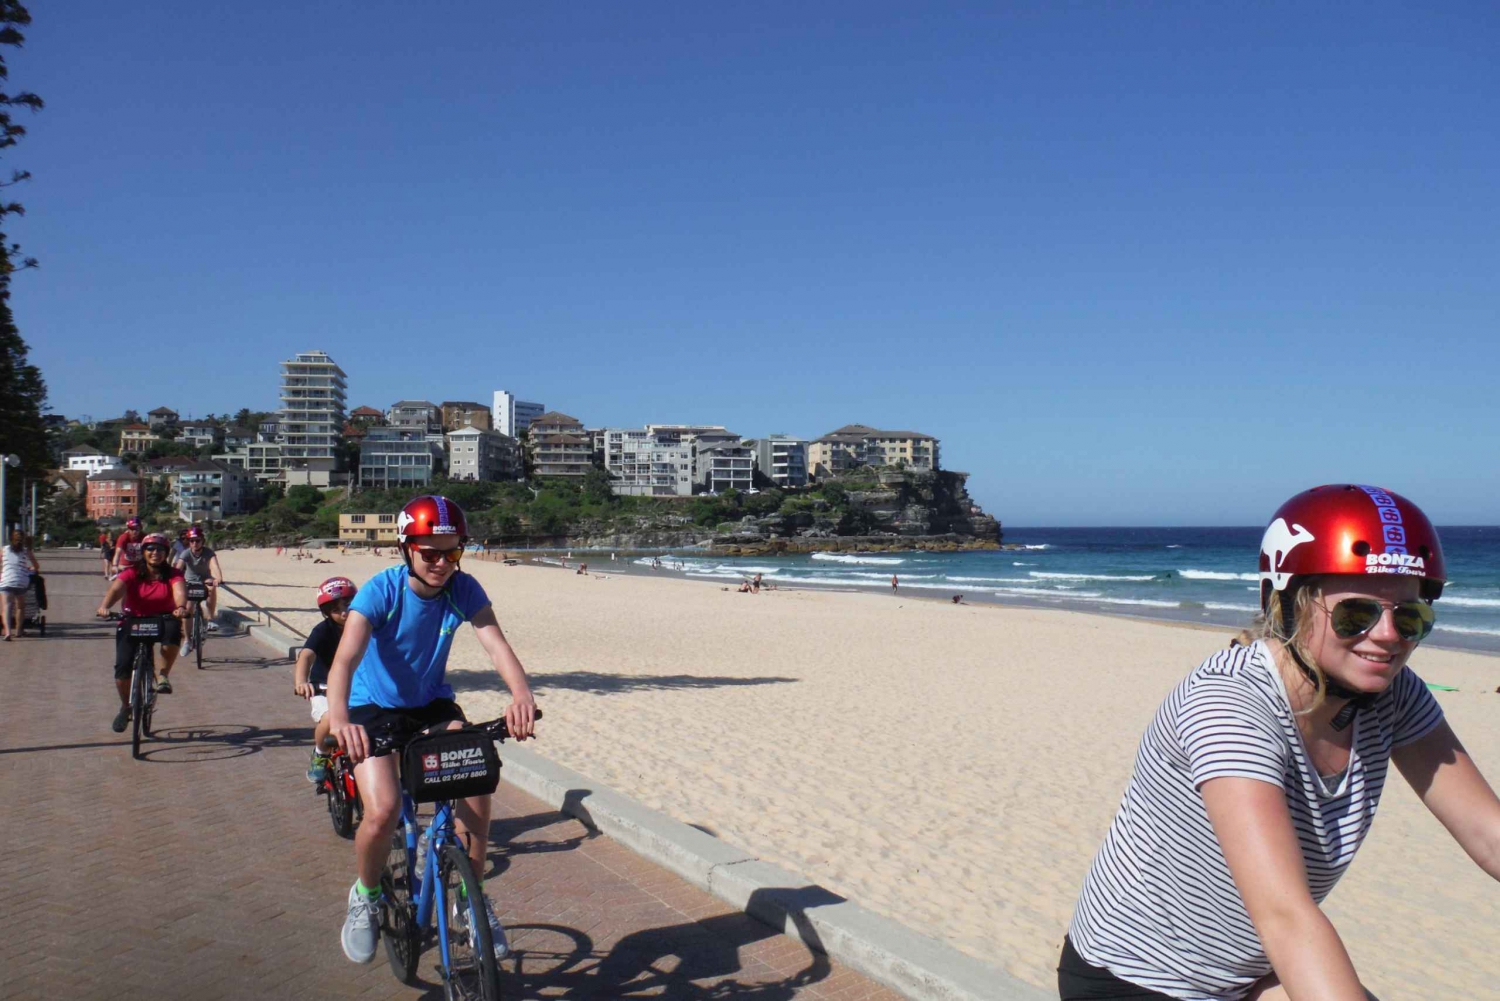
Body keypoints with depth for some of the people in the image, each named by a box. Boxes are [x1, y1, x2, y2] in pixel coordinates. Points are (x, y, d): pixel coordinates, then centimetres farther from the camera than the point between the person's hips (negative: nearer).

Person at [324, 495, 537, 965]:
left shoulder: (464, 590, -16)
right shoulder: (381, 591, -24)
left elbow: (496, 644, -29)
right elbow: (345, 659, -36)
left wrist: (522, 694, -50)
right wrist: (339, 720, -56)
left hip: (432, 704, 3)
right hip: (375, 709, -2)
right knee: (383, 810, -23)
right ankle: (366, 895, 10)